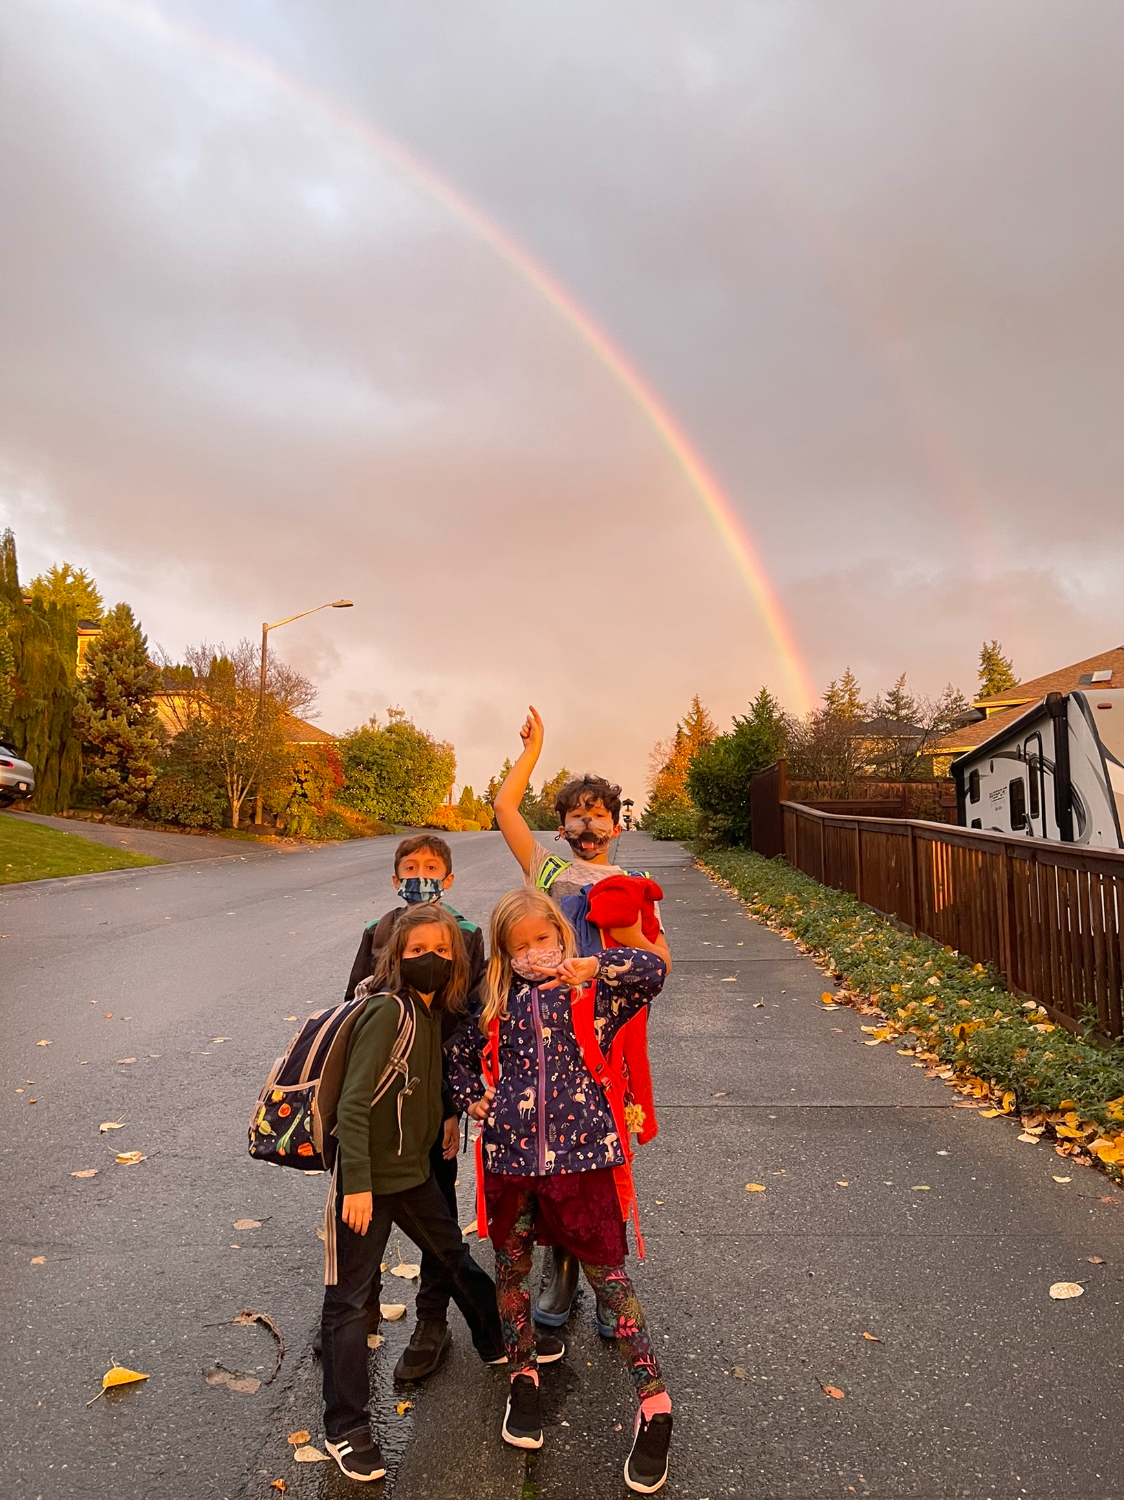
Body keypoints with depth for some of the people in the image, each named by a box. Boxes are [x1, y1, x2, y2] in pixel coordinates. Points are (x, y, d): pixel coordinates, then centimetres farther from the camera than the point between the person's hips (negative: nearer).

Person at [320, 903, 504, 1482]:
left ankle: (499, 1343, 45)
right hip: (366, 1178, -8)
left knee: (455, 1258, 23)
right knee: (349, 1300, 6)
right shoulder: (388, 1011, -24)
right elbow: (353, 1103, -25)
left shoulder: (433, 1012, 0)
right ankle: (345, 1429, 22)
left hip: (413, 1171, 8)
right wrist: (357, 1184, -24)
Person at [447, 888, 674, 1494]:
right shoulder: (497, 1003, 6)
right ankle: (523, 1376, 40)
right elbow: (459, 1051, 20)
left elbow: (654, 969, -17)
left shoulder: (594, 993, -2)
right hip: (510, 1153, 4)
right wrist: (474, 1100, 7)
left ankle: (654, 1402, 16)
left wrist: (591, 964, -28)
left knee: (606, 1273, 2)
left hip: (581, 1150, -3)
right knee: (511, 1268, 16)